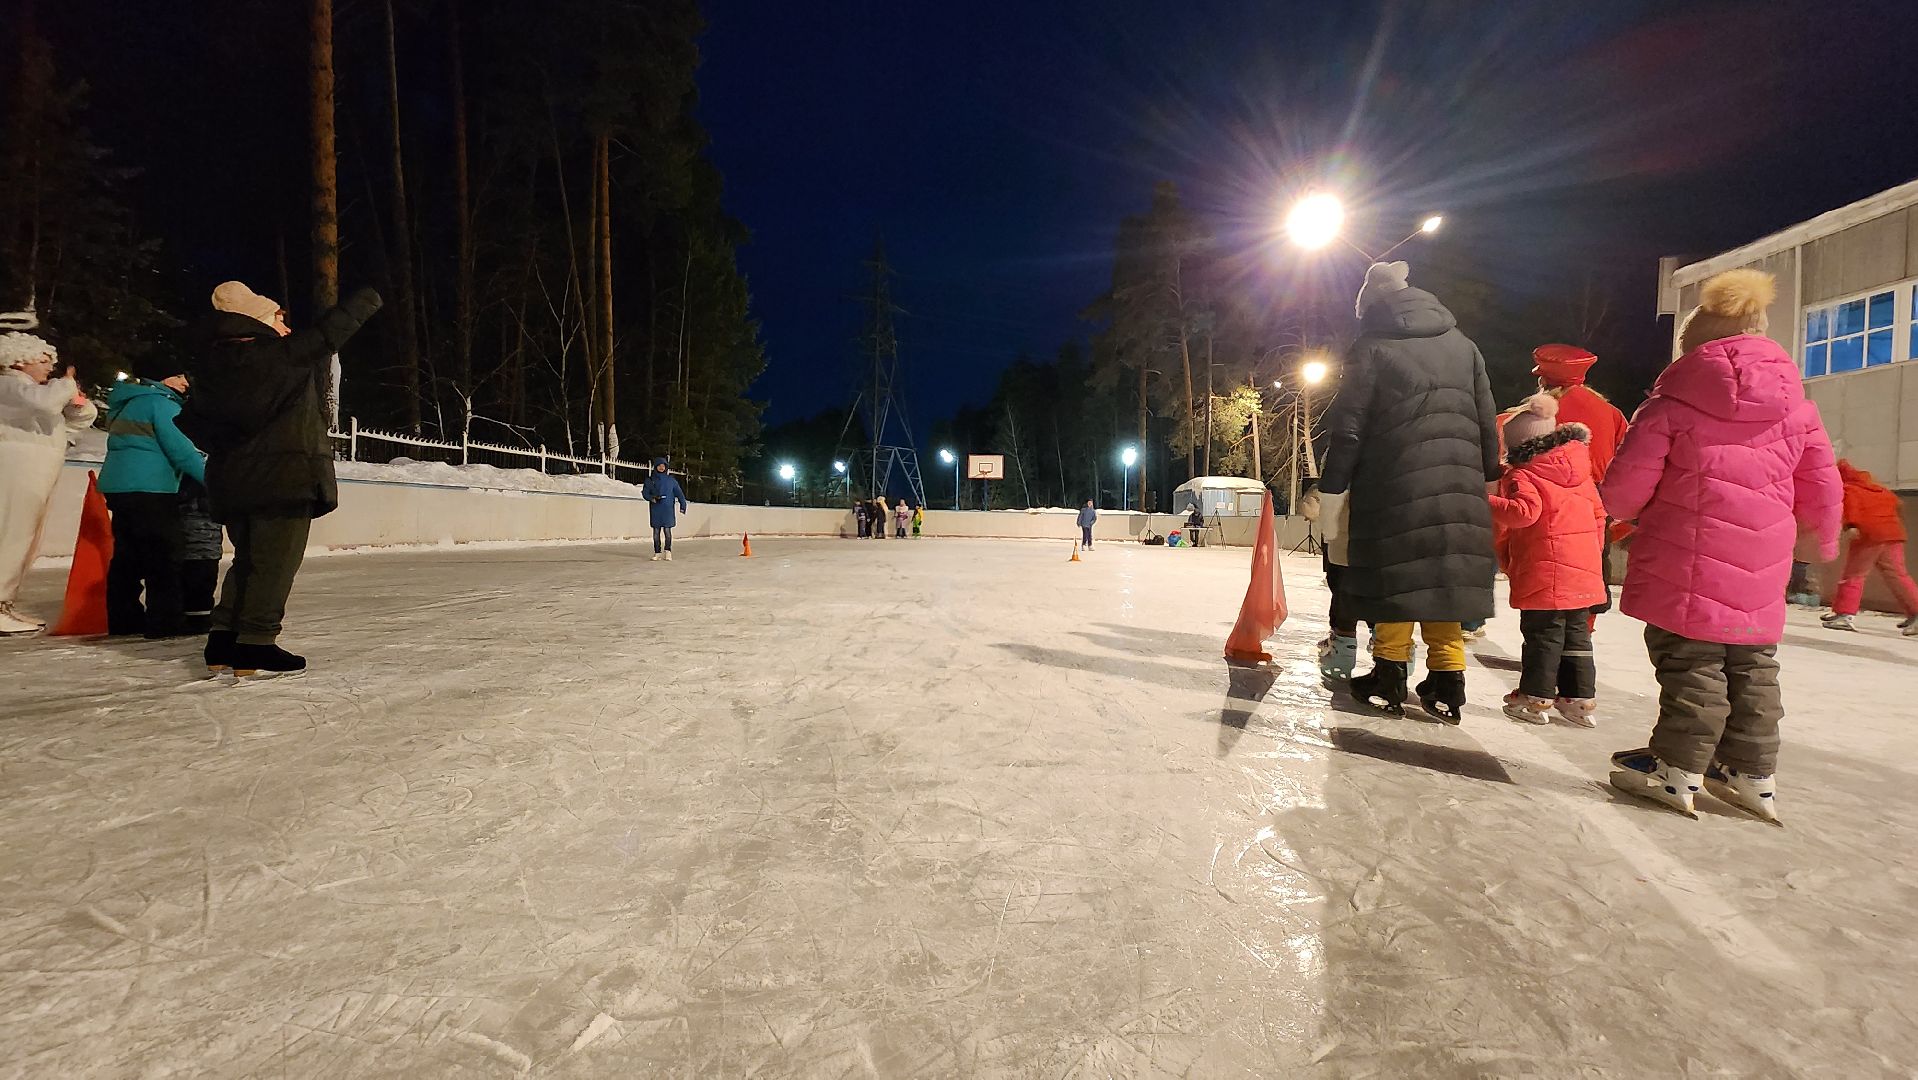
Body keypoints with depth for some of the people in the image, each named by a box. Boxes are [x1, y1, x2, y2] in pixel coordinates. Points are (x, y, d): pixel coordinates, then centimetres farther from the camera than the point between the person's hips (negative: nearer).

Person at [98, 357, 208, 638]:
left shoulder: (126, 403, 21)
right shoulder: (161, 403, -9)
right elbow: (180, 449, -17)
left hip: (117, 486, 10)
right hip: (148, 488, -10)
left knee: (128, 554, 14)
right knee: (167, 554, -8)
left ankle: (123, 619, 18)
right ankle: (167, 620, -10)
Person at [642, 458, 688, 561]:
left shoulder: (671, 479, 7)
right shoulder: (650, 480, 9)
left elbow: (679, 492, 6)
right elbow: (645, 492, 6)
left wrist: (683, 505, -5)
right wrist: (652, 498, -15)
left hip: (668, 509, -1)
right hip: (656, 509, 1)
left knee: (667, 530, -7)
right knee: (656, 531, 2)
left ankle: (667, 551, 3)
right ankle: (657, 553, 7)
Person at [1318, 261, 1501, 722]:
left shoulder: (1372, 348, -3)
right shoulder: (1463, 345, 13)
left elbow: (1348, 428, -6)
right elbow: (1487, 421, 15)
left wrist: (1331, 487, -2)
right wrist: (1486, 476, 23)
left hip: (1393, 486, -4)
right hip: (1458, 487, 5)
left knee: (1394, 577, 4)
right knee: (1444, 577, 10)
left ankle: (1389, 678, 9)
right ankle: (1446, 684, 12)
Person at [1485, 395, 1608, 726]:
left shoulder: (1522, 475, -11)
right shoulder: (1581, 471, 14)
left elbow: (1524, 511, -26)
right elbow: (1598, 512, 18)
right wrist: (1594, 550, 27)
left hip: (1544, 573, -7)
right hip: (1584, 570, 7)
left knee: (1542, 634, 0)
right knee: (1577, 633, 14)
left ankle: (1536, 698, 6)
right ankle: (1580, 699, 21)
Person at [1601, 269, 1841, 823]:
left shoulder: (1672, 401, -7)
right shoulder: (1795, 403, 11)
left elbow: (1627, 482, -11)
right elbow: (1822, 487, 15)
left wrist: (1619, 507, 12)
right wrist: (1823, 533, 33)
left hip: (1685, 563, -6)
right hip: (1761, 568, 6)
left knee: (1689, 663, 0)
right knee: (1752, 666, 14)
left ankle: (1677, 770, 6)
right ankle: (1753, 775, 24)